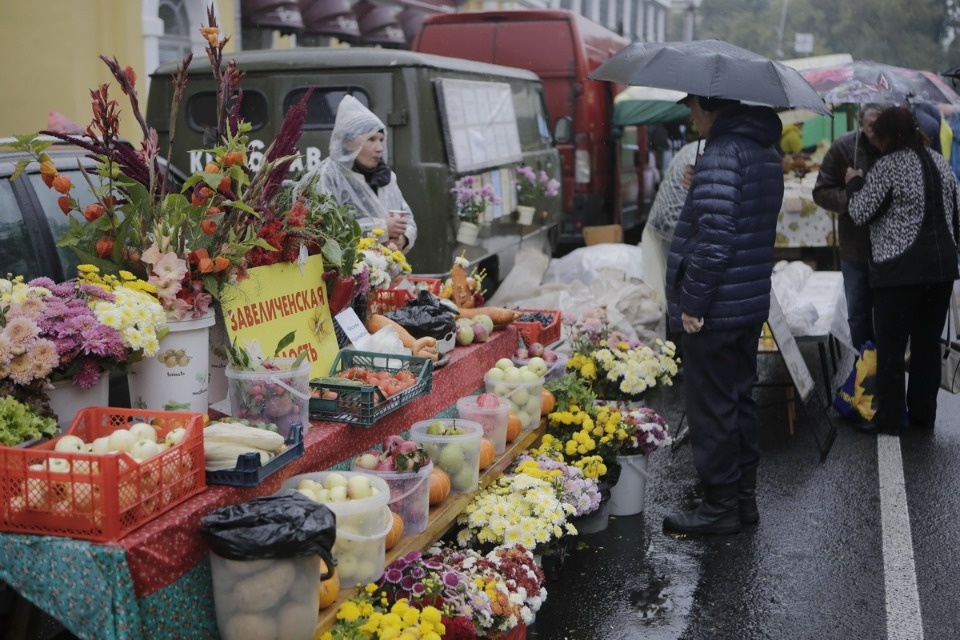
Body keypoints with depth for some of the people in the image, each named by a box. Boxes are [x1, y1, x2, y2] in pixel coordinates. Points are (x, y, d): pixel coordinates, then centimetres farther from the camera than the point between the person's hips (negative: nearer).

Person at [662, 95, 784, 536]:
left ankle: (720, 507, 10)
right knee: (739, 398, 18)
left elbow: (714, 236, -25)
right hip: (752, 303, 10)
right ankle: (744, 496, 27)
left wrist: (692, 302, -19)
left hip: (715, 311, -10)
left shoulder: (722, 155, -19)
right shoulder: (766, 150, 12)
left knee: (711, 408, 1)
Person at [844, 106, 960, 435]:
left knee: (891, 346, 0)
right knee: (928, 343, 12)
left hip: (900, 271, -7)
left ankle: (890, 418, 3)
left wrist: (854, 184, 6)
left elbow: (861, 214, -11)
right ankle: (923, 414, 18)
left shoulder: (888, 165, -13)